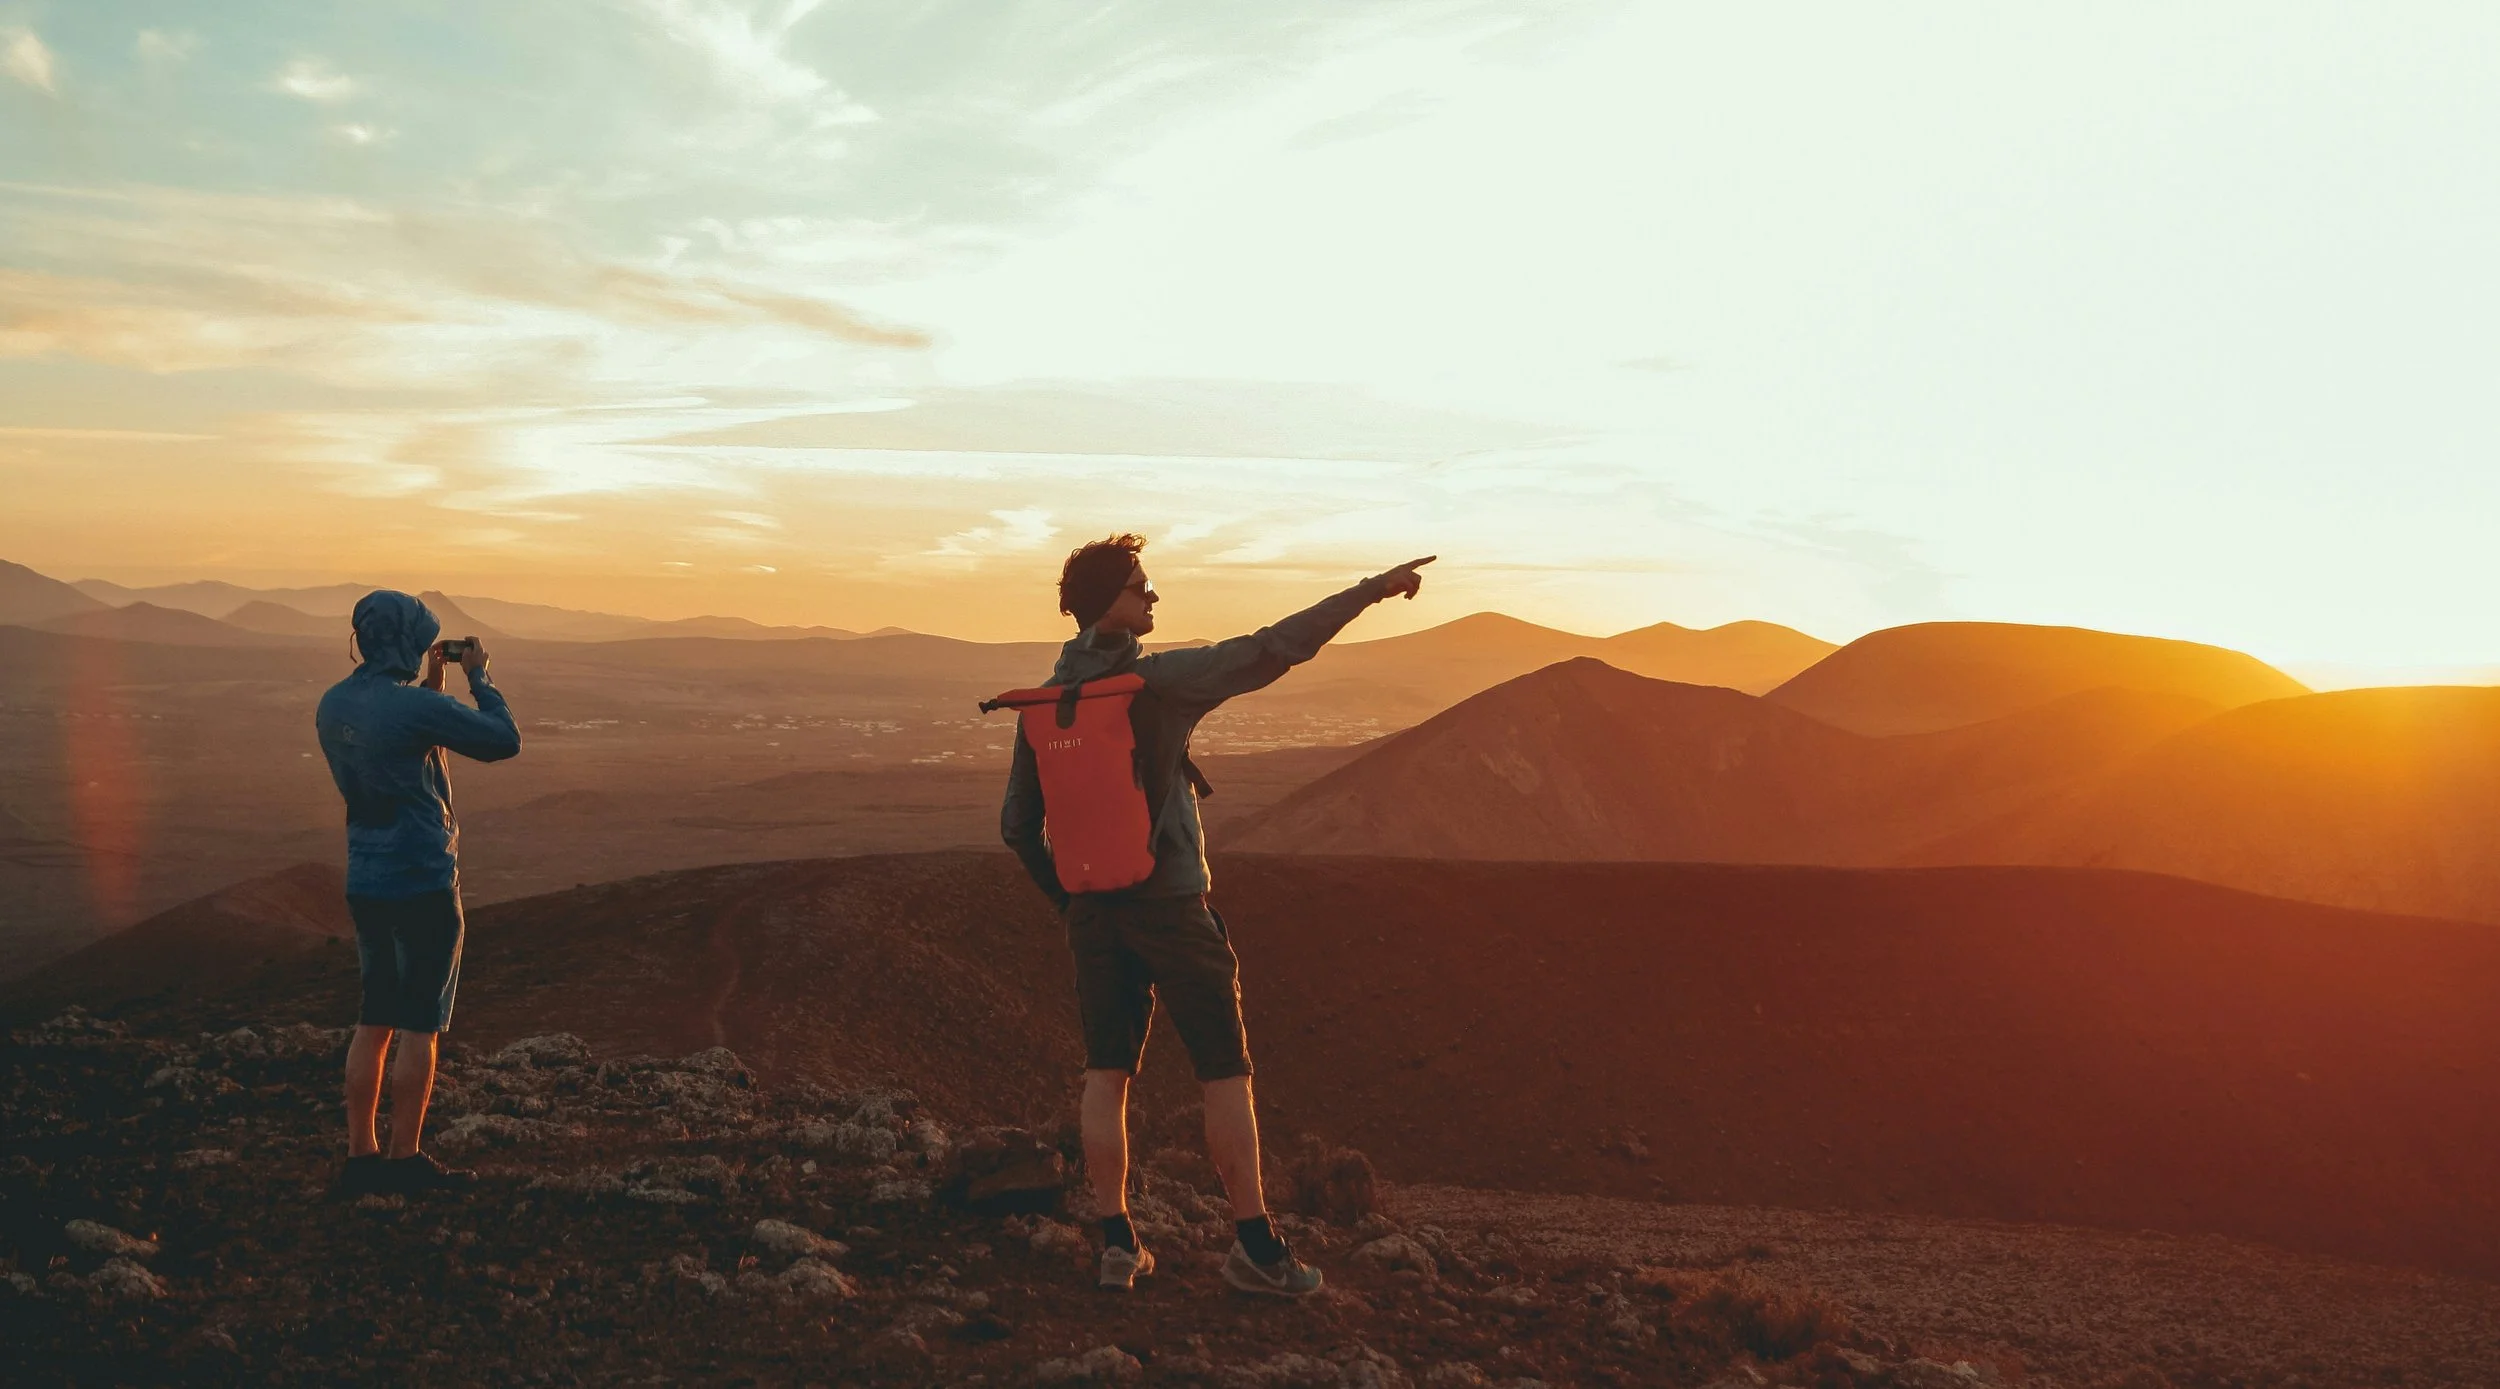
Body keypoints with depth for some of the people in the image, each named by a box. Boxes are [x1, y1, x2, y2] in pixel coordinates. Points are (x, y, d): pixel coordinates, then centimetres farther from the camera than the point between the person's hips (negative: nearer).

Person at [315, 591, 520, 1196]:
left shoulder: (333, 705, 6)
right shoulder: (415, 708, -19)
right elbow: (505, 740, -11)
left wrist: (431, 688, 17)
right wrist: (478, 677, 1)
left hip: (365, 884, 8)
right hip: (423, 884, -8)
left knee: (374, 1023, 14)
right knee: (420, 1029, 2)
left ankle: (361, 1157, 17)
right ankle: (406, 1161, 9)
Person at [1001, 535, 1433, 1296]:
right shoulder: (1156, 680, -15)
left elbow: (1017, 823, 8)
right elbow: (1272, 650, -18)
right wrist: (1374, 589, -13)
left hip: (1094, 912, 5)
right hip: (1171, 907, -5)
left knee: (1106, 1075, 11)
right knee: (1225, 1074, 4)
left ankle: (1118, 1244, 13)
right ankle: (1256, 1246, 8)